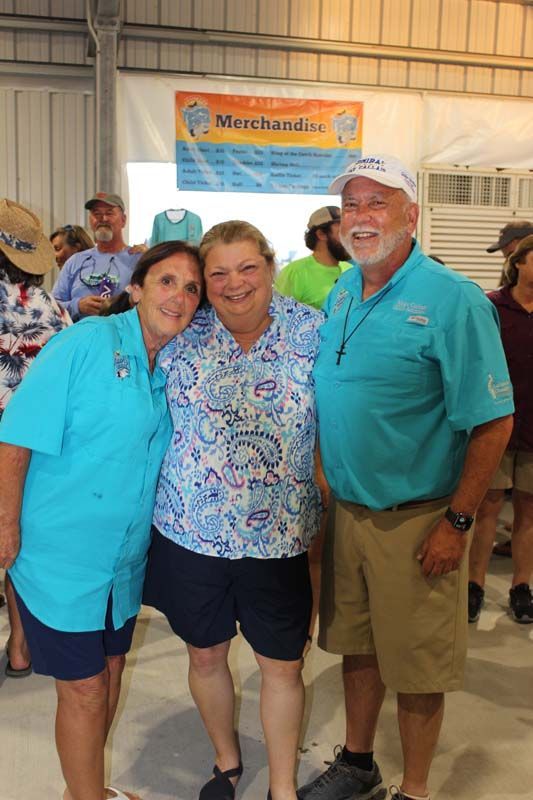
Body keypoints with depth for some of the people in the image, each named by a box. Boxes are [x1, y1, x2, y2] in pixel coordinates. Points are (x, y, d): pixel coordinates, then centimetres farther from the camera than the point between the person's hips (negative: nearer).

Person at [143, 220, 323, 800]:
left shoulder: (313, 331, -4)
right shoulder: (181, 337, -4)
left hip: (279, 536, 0)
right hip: (191, 531, 1)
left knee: (282, 665, 11)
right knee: (205, 655, 18)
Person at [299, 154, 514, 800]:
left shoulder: (452, 300, -17)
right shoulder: (340, 293, 5)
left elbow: (493, 421, -17)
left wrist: (457, 523, -17)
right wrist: (328, 488, 10)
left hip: (416, 521, -6)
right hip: (346, 510, 6)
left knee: (416, 667, 9)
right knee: (356, 646, 21)